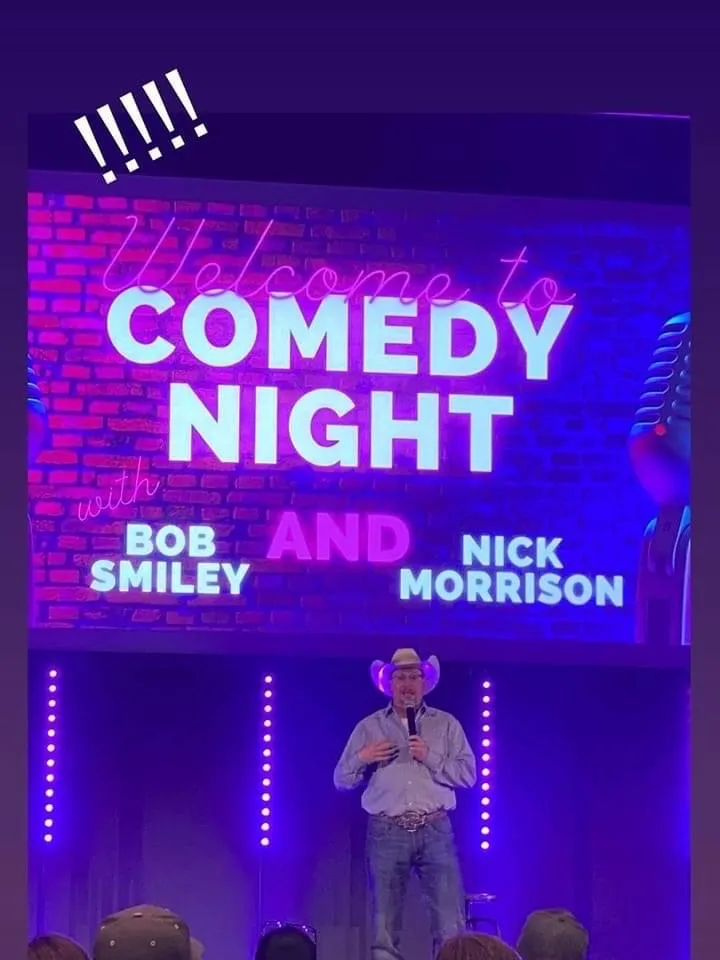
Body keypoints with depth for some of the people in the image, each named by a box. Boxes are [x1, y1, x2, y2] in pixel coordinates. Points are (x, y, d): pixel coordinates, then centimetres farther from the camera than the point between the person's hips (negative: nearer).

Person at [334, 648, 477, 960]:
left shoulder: (446, 724, 11)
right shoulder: (369, 727, 11)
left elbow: (468, 774, 2)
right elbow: (342, 780, 12)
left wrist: (431, 757, -10)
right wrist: (362, 758, -8)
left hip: (435, 831, 0)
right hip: (387, 833, 0)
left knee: (451, 924, -6)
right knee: (385, 926, -2)